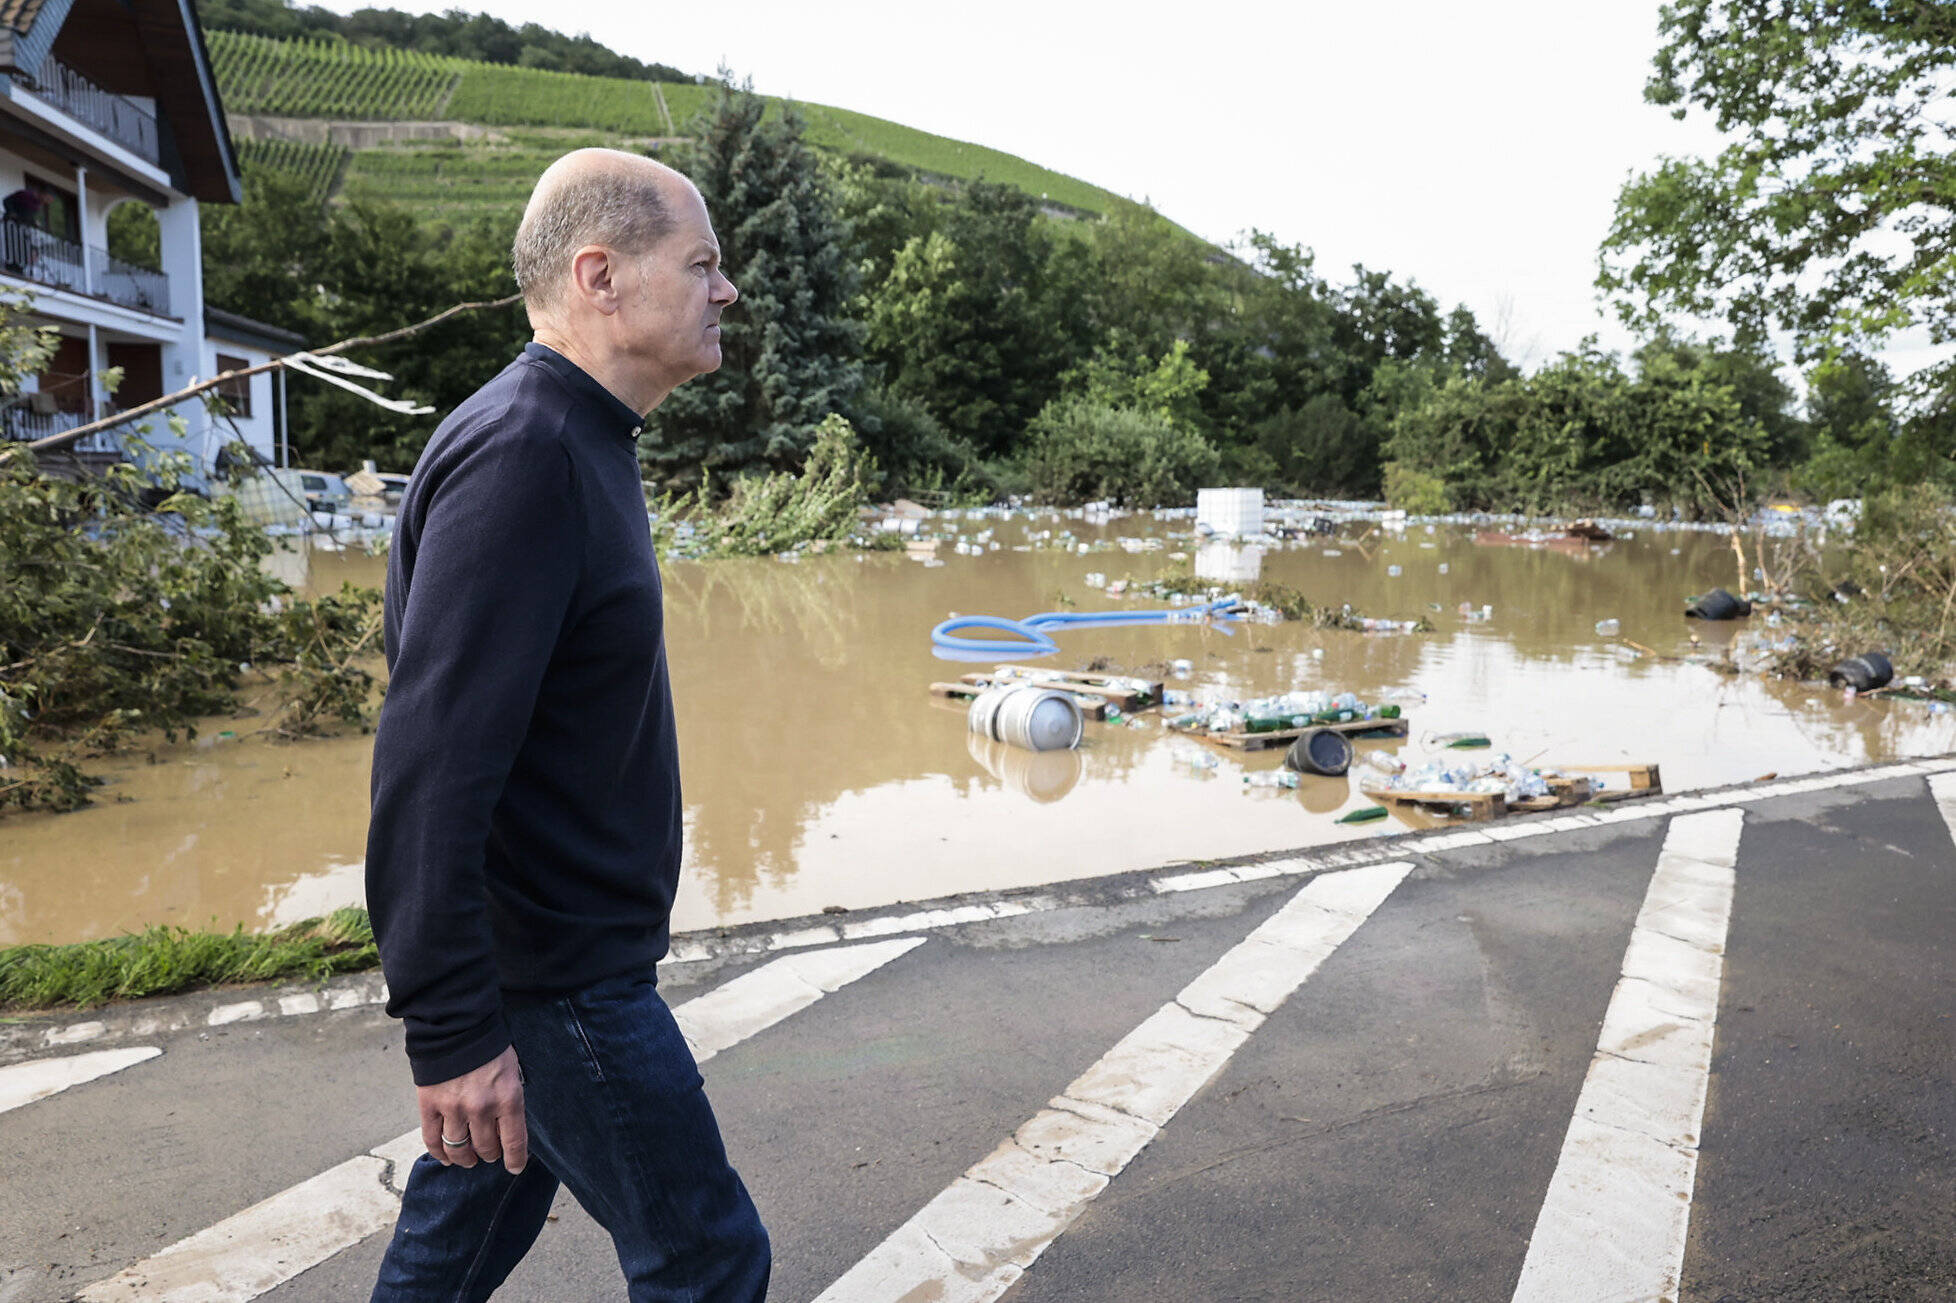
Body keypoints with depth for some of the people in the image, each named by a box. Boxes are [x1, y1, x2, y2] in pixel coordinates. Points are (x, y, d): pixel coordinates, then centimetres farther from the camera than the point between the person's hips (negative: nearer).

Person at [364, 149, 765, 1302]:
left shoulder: (576, 442, 10)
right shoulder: (520, 454, -22)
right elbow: (431, 762, -27)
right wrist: (452, 1026, -24)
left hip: (557, 940, 9)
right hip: (554, 977, -9)